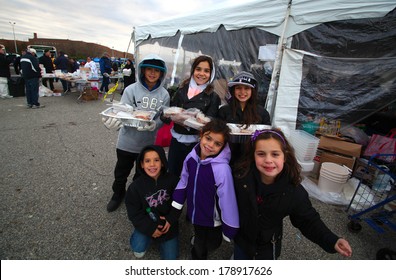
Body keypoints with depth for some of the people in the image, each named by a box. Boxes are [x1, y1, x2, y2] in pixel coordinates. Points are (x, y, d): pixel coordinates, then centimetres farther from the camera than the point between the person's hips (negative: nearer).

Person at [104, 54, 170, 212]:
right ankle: (118, 194, 46)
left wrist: (153, 125, -27)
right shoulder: (131, 90, -10)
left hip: (149, 144, 1)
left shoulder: (164, 94, -5)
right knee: (121, 172, 17)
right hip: (127, 142, -1)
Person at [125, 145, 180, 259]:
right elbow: (134, 213, -11)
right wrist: (150, 228, -16)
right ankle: (149, 238, 15)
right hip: (147, 223, 0)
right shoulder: (136, 186, -16)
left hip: (167, 222, 1)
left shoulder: (172, 180, -16)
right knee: (138, 251, -18)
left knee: (170, 257, 1)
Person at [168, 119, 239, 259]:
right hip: (195, 215, 5)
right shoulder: (191, 157, -14)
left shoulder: (222, 169, -32)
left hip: (212, 221, -4)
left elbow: (227, 201, -23)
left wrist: (228, 231, -13)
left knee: (210, 245, 21)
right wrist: (172, 216, 2)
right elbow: (183, 184, -2)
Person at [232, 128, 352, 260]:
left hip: (268, 246, 1)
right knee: (240, 256, 27)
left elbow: (308, 220, -12)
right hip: (242, 238, 0)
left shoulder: (294, 191, -24)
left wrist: (332, 241, -24)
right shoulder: (241, 175, -28)